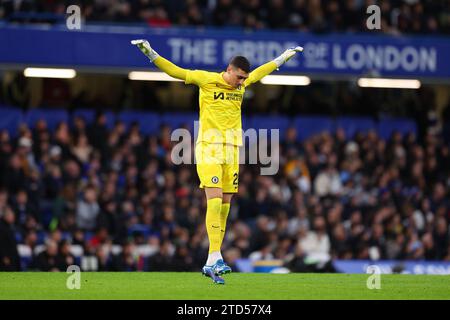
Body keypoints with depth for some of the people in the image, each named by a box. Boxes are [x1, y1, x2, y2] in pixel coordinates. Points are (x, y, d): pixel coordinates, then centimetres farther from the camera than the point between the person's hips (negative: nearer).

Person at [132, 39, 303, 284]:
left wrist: (284, 57, 42)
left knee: (225, 205, 2)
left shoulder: (242, 83, 12)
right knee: (215, 200, -17)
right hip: (209, 148, -6)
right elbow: (174, 71, 0)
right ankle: (215, 258, -22)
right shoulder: (206, 79, -3)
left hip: (232, 149, 6)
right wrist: (150, 53, -7)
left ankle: (211, 264, 5)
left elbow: (260, 72, 32)